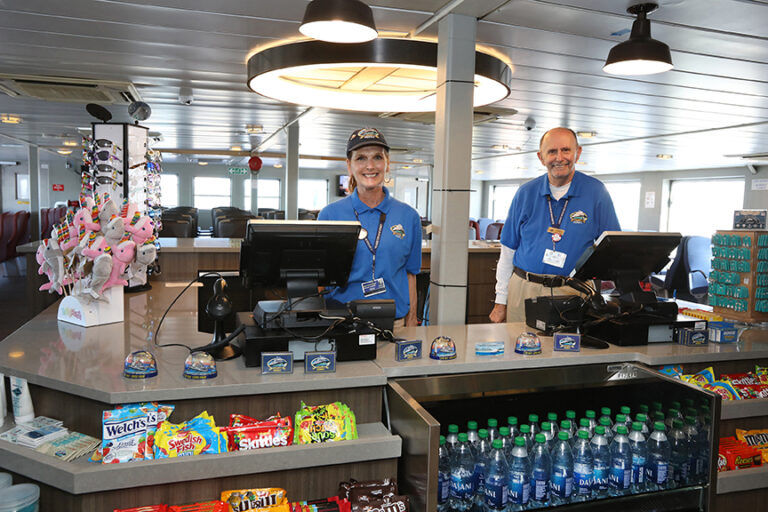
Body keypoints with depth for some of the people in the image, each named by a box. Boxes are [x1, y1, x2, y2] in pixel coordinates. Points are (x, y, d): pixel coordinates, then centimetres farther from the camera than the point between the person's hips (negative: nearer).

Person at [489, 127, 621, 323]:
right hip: (524, 288, 2)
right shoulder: (526, 193, 5)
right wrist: (501, 301, 6)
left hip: (572, 292, -1)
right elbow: (508, 251, 8)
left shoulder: (596, 192, 0)